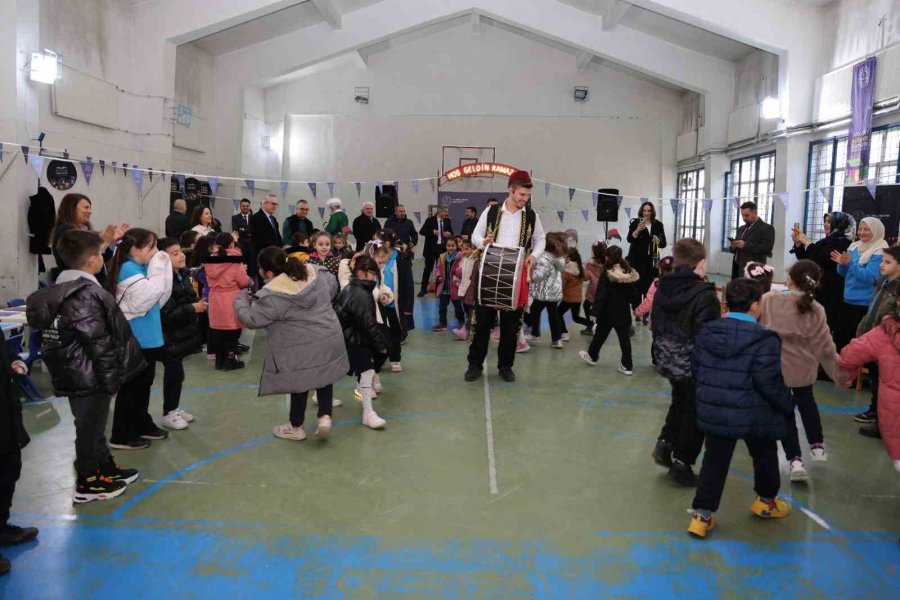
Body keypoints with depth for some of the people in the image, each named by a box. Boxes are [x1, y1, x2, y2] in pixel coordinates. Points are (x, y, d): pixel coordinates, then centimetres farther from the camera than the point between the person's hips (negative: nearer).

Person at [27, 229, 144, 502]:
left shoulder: (60, 290, 8)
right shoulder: (86, 295, -23)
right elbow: (99, 344, -22)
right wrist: (111, 381, -14)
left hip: (77, 375, 10)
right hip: (89, 377, -10)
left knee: (93, 424, 21)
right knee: (89, 428, 5)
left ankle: (106, 469, 37)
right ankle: (86, 483, 20)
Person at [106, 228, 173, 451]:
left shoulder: (142, 268, 10)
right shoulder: (129, 269, -17)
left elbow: (162, 296, 10)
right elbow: (152, 294, -26)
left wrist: (163, 267, 1)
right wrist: (159, 267, -17)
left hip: (147, 338, 9)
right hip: (134, 340, -9)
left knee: (144, 384, 20)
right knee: (131, 387, 0)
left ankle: (142, 425, 34)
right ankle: (122, 436, 10)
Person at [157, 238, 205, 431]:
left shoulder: (183, 275, 5)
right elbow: (165, 315, -27)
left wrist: (199, 303, 2)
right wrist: (192, 308, -23)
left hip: (182, 334, 8)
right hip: (170, 338, -8)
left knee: (176, 373, 18)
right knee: (174, 374, 1)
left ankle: (175, 408, 31)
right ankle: (168, 414, 17)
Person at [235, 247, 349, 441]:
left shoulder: (271, 296, -20)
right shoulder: (316, 272, -1)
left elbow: (251, 319, -9)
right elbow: (333, 287, 16)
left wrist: (240, 300, 9)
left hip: (301, 348, -5)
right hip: (329, 339, 5)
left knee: (300, 384, 13)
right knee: (324, 377, 22)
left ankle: (296, 427, 31)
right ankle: (325, 416, 12)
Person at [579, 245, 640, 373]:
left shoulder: (606, 274, -17)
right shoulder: (631, 274, 0)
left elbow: (601, 296, -19)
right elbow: (633, 294, 7)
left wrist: (595, 311, -16)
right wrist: (635, 307, 19)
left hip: (608, 313, -4)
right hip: (624, 312, 4)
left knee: (600, 335, 16)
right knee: (624, 338, 6)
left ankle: (592, 356, 36)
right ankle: (627, 366, 6)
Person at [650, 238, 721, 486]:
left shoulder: (662, 288, 0)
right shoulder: (705, 295, -22)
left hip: (667, 360, 6)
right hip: (696, 364, -6)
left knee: (679, 402, 29)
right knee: (694, 413, 11)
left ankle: (665, 443, 21)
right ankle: (681, 464, 19)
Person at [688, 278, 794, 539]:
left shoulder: (706, 331, -1)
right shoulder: (764, 339, -18)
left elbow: (697, 370, 7)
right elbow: (770, 383, -18)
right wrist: (788, 405, 0)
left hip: (714, 412, 4)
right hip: (753, 415, -4)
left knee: (715, 461, 11)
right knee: (764, 456, 23)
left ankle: (702, 515, 10)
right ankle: (766, 501, 44)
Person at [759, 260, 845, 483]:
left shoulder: (768, 300, -15)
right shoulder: (815, 310, -10)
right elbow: (825, 346, -6)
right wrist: (839, 372, 6)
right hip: (803, 367, 2)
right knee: (806, 403, 28)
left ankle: (795, 460, 6)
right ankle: (817, 446, 43)